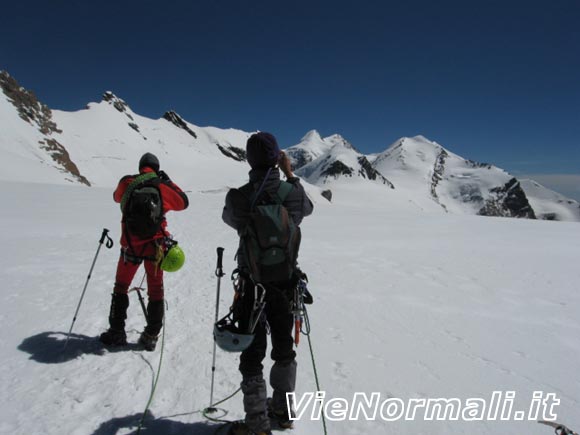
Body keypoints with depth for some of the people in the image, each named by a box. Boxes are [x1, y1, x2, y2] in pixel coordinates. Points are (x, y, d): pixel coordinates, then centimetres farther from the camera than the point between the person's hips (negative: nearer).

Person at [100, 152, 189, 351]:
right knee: (155, 291, 12)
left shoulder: (127, 182, -1)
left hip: (130, 245, 1)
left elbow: (117, 197, 21)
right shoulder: (162, 186, -6)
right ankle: (151, 336, 16)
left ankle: (116, 332, 23)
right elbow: (183, 203, 8)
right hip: (155, 245, -1)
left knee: (121, 287, 19)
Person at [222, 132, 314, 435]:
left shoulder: (239, 197, -17)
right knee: (284, 346, 20)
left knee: (253, 352, 10)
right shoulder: (293, 193, -12)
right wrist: (290, 175, 18)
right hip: (286, 280, 3)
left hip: (252, 282, -3)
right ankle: (282, 410, 37)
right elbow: (308, 207, 13)